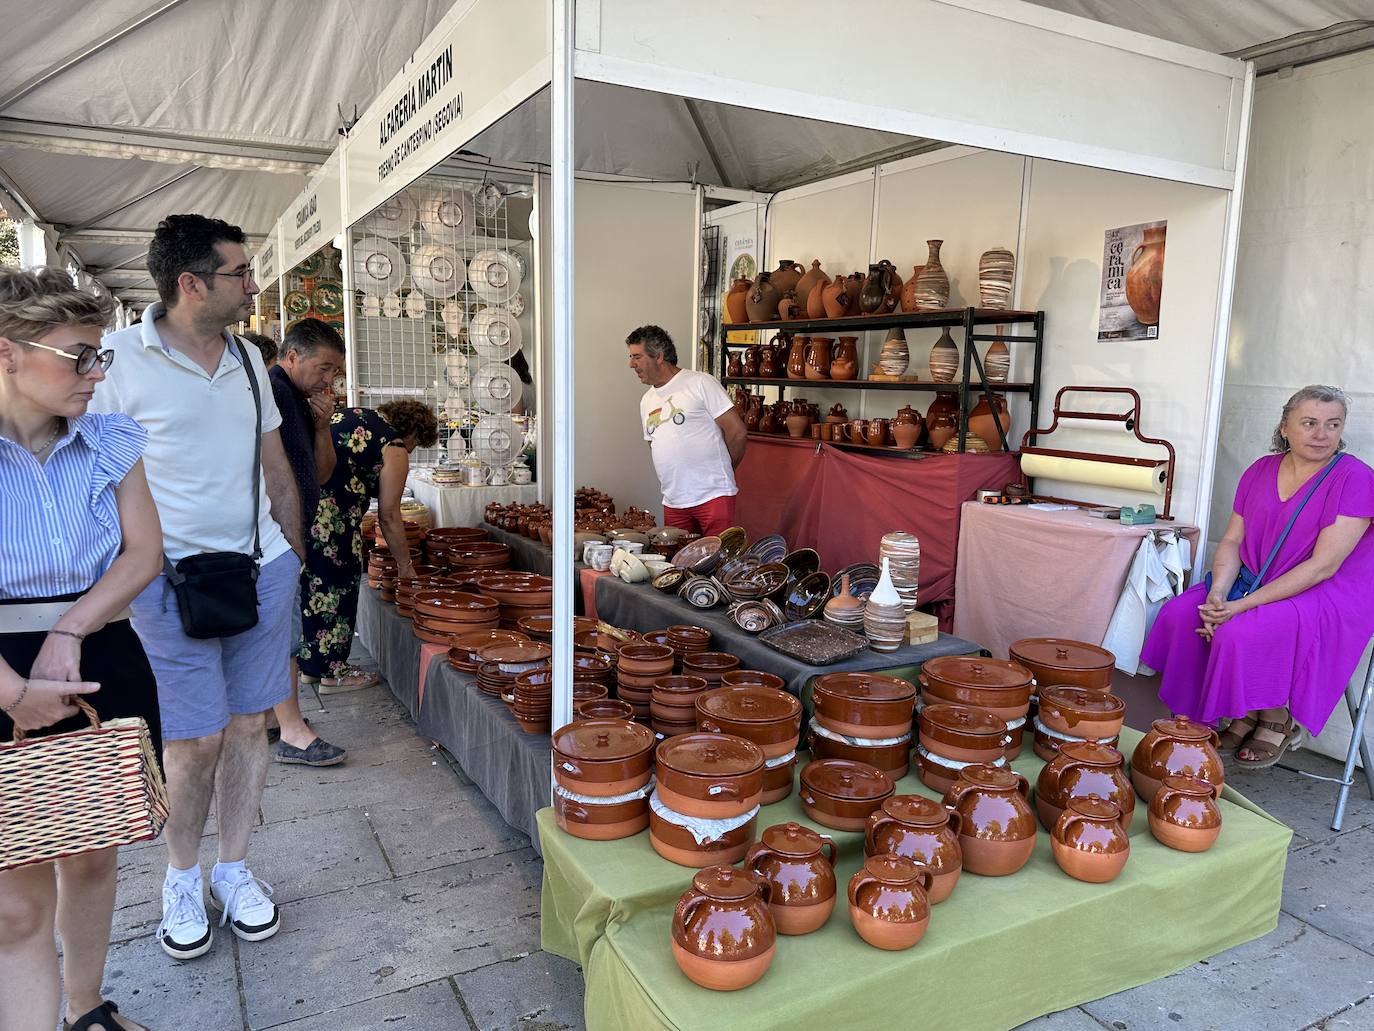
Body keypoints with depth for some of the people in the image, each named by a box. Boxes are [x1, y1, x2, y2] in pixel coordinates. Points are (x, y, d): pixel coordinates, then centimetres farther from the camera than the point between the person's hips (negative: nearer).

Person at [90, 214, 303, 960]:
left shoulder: (248, 359, 10)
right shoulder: (118, 359, -7)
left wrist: (293, 553, 16)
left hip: (262, 570, 5)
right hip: (172, 579, -5)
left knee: (247, 726, 10)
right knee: (195, 740, 1)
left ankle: (233, 870, 27)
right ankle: (180, 879, 26)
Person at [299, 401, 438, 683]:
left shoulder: (354, 415, 20)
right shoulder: (394, 450, -3)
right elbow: (389, 516, -2)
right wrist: (405, 566, 9)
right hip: (329, 514, -8)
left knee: (310, 579, 18)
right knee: (336, 584, 6)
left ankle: (309, 664, 31)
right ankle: (333, 670, 16)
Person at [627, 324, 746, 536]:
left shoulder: (700, 383, -6)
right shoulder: (646, 401, 16)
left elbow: (737, 432, -7)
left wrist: (721, 470, 6)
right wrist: (679, 476, 13)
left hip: (713, 495, -6)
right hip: (673, 502, 6)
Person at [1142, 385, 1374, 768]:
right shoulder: (1261, 470, 5)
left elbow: (1324, 565, -21)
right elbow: (1232, 540, 4)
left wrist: (1244, 604, -26)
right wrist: (1218, 593, -16)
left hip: (1331, 596, -6)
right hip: (1255, 584, 6)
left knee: (1243, 632, -31)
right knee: (1180, 614, -15)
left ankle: (1279, 721, -3)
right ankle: (1247, 712, 0)